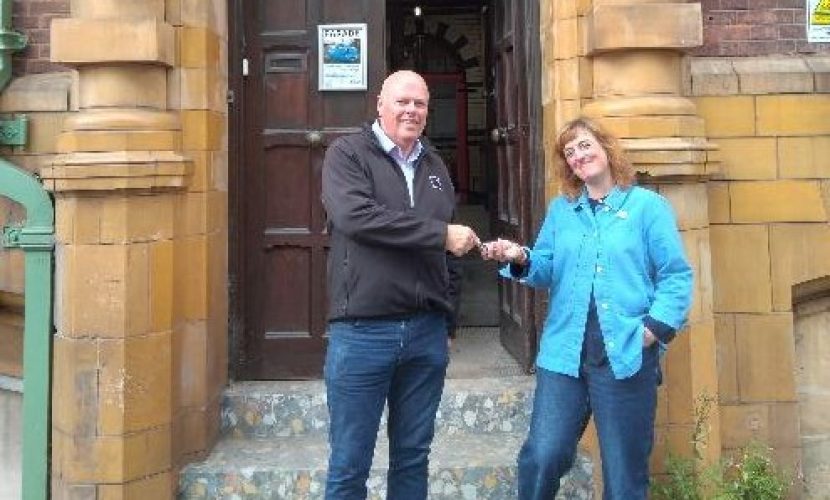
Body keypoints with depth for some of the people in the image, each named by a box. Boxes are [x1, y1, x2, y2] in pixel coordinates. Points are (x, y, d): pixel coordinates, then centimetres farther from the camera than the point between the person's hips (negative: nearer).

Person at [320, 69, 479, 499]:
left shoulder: (434, 166, 16)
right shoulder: (347, 153, -1)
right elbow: (354, 216, -21)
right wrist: (441, 234, -18)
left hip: (426, 331, 5)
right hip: (362, 331, -5)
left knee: (413, 456, 14)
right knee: (349, 464, 4)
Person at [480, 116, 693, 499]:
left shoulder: (648, 206, 1)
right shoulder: (560, 209, 14)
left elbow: (676, 276, -3)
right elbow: (548, 270, 10)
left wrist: (654, 328, -15)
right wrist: (522, 260, -12)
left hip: (626, 354, -3)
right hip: (564, 352, 3)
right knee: (541, 457, -1)